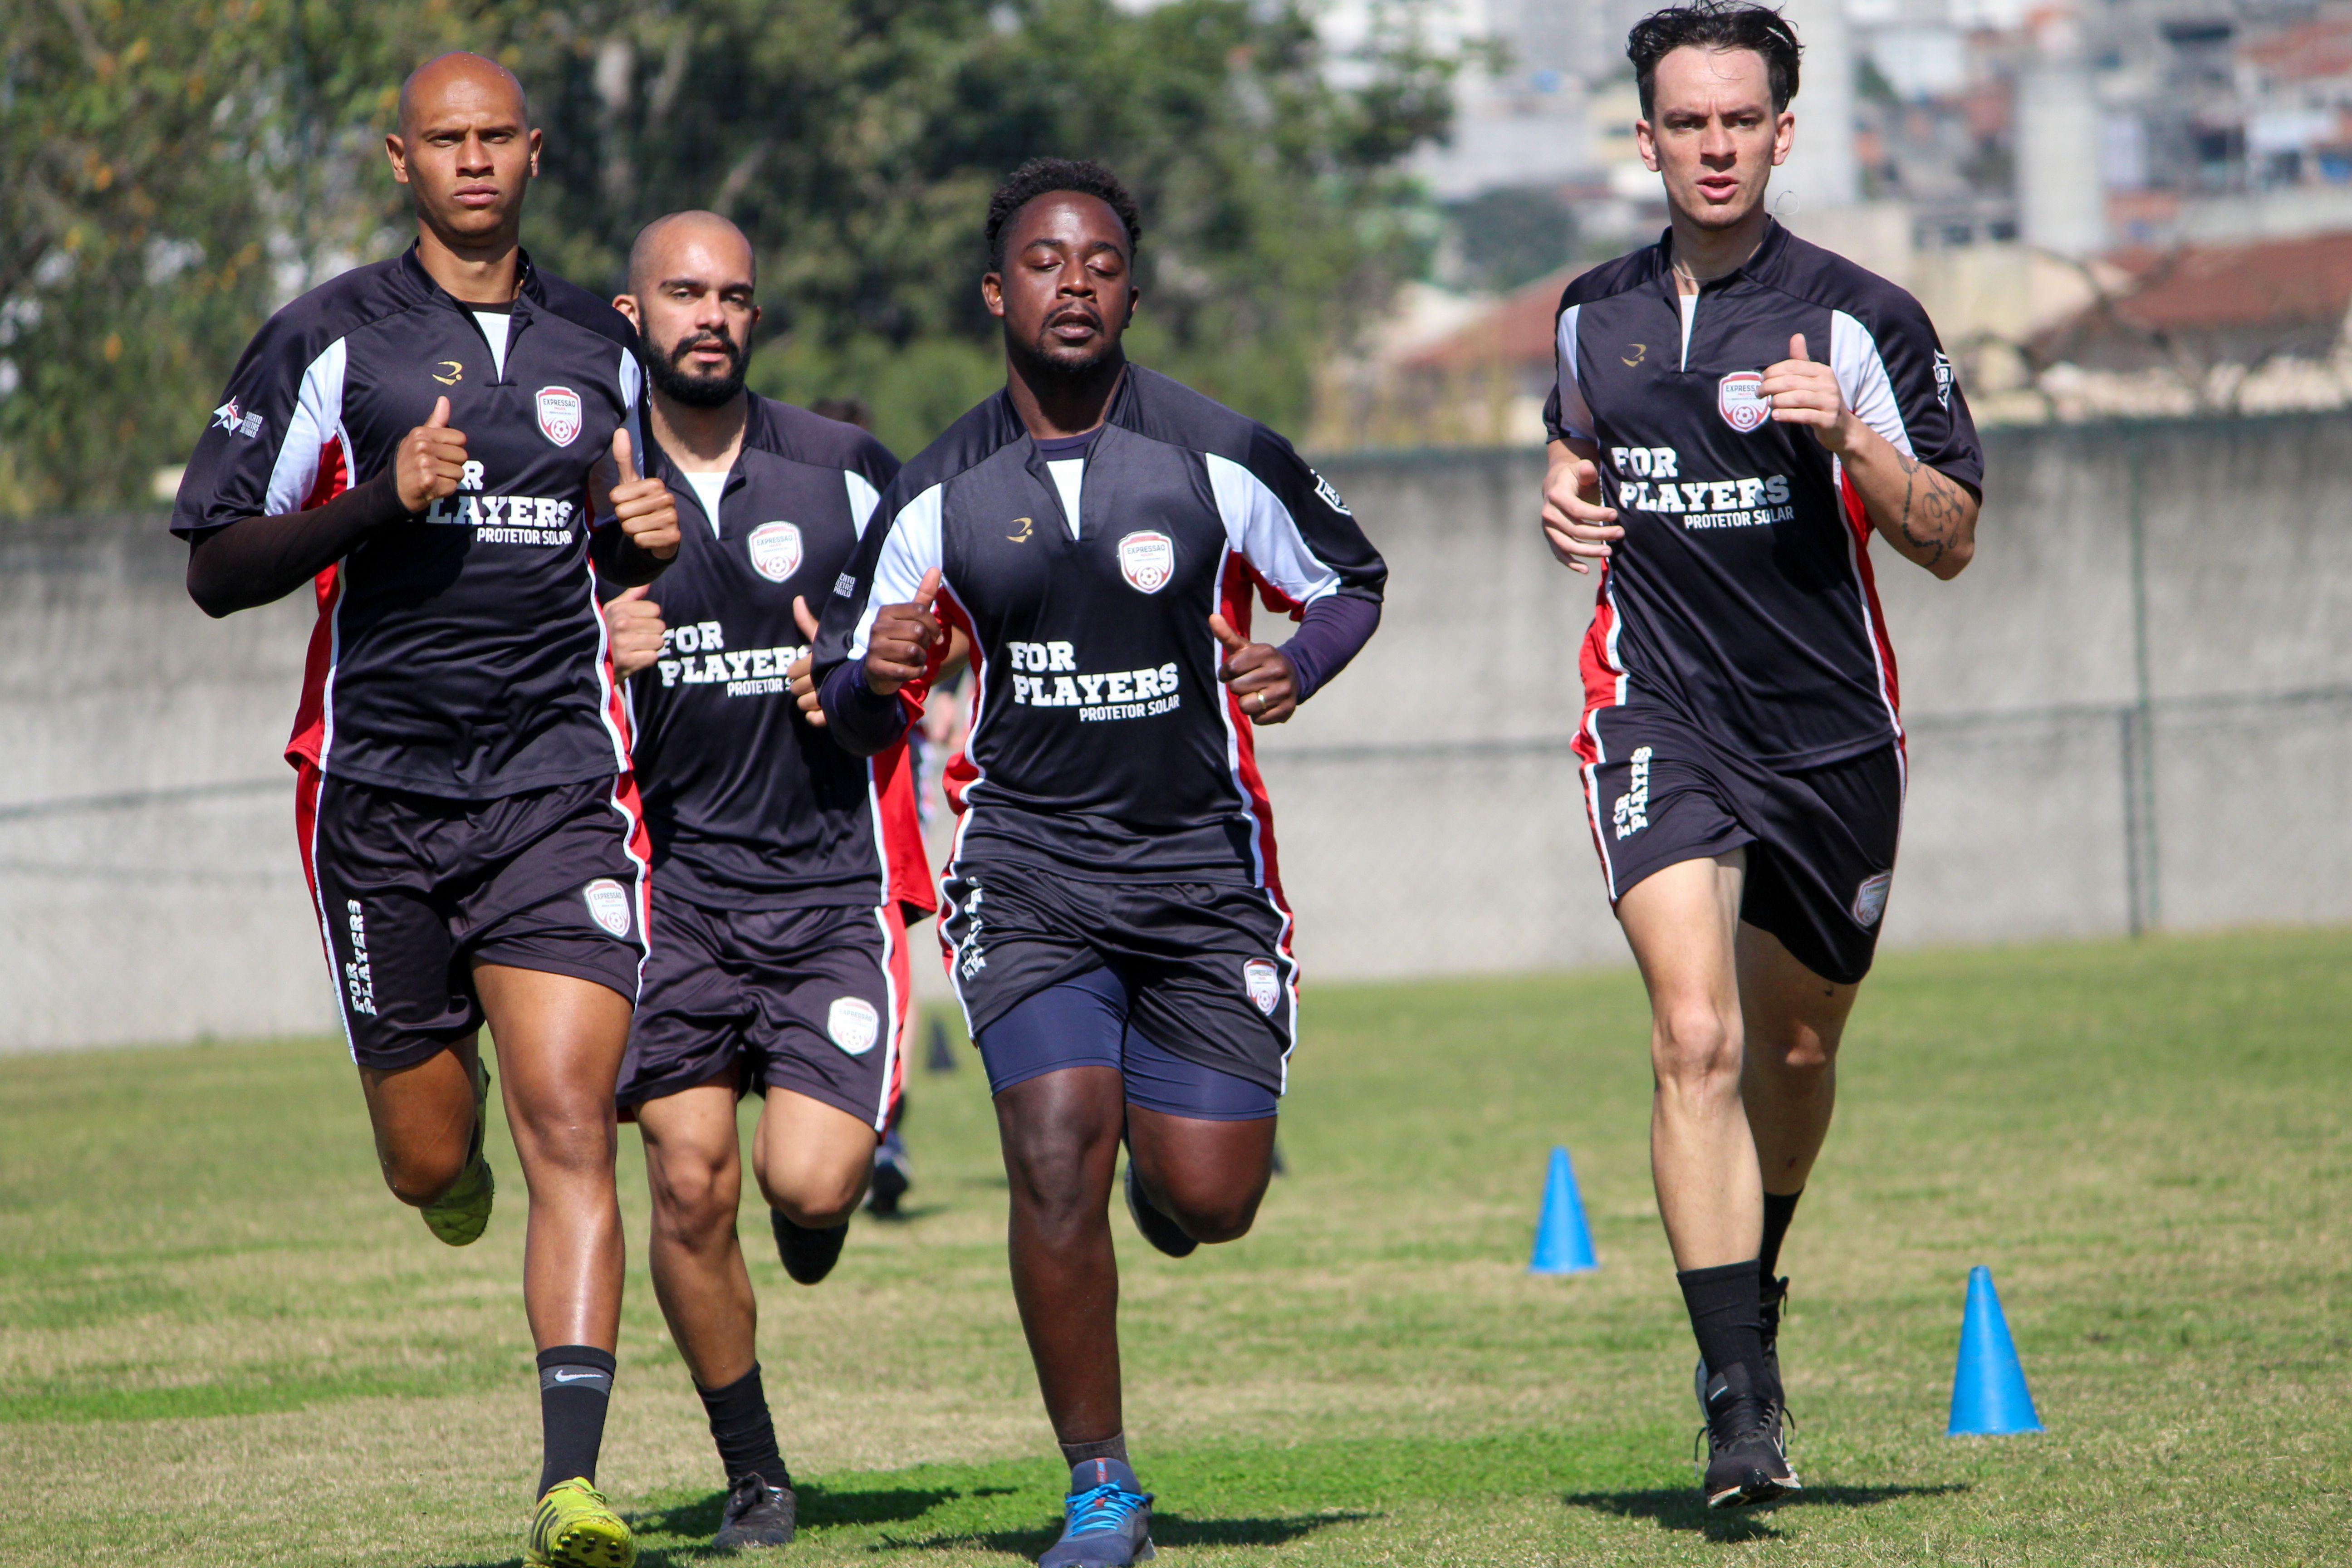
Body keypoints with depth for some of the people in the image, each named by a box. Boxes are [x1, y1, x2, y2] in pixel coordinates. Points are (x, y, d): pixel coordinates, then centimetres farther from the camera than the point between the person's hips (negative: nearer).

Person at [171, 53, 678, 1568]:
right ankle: (457, 1167, 46)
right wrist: (379, 499, -16)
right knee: (431, 1164, 7)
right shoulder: (331, 340, 0)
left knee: (569, 1126, -15)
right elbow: (217, 571, -2)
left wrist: (652, 536, 2)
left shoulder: (598, 345, 11)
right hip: (383, 798, -1)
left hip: (561, 791, 1)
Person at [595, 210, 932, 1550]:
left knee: (807, 1185, -12)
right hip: (675, 875, 1)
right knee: (691, 1186, -7)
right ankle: (754, 1473, 10)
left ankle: (851, 1144, 27)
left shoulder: (845, 470, 3)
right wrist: (596, 665, -12)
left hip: (834, 872, -1)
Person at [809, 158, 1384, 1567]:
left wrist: (1297, 670, -10)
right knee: (1057, 1156, -17)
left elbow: (1352, 581, 11)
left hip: (1203, 857, 0)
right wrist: (875, 680, -16)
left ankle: (1164, 1172, 36)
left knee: (1209, 1201, -4)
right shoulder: (939, 496, 1)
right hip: (1026, 860, 0)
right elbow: (858, 717, 8)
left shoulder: (1221, 457, -3)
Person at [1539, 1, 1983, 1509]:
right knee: (1697, 1038, -18)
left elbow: (1952, 539, -6)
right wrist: (1568, 498, 6)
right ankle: (1741, 1398, -20)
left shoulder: (1859, 321, -5)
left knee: (1795, 1049, 14)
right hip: (1659, 720, 0)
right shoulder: (1595, 313, 6)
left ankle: (1752, 1294, 44)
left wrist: (1848, 440, -22)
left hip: (1830, 731, 0)